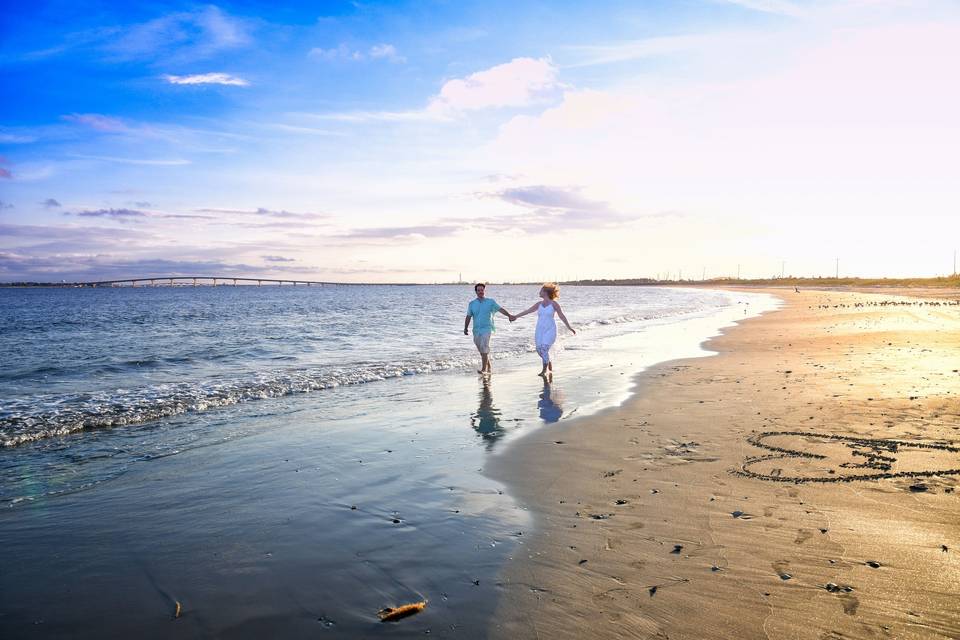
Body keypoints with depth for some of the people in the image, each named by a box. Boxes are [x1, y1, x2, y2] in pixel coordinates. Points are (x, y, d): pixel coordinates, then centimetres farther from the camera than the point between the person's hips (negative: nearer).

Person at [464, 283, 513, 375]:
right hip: (476, 330, 4)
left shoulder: (491, 302, 3)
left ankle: (484, 369, -19)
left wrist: (509, 315, -16)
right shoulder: (472, 303, 10)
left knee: (484, 349, -18)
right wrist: (465, 328, 3)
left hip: (486, 329, -4)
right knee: (482, 351, 10)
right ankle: (488, 368, 25)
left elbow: (500, 309, -3)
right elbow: (468, 317, 12)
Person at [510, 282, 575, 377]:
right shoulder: (539, 304, 10)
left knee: (544, 349, -16)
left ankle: (544, 370, -5)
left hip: (550, 330, -5)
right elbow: (527, 311, 16)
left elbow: (562, 316, -5)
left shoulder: (554, 303, -4)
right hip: (540, 330, 5)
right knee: (539, 349, 2)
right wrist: (515, 316, 19)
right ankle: (549, 363, 29)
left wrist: (569, 327, -11)